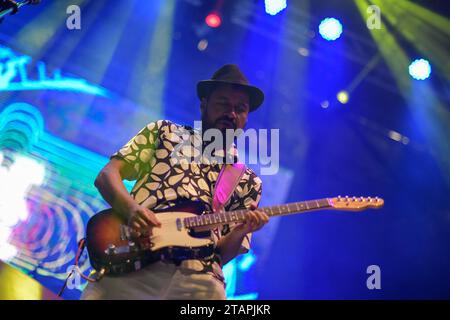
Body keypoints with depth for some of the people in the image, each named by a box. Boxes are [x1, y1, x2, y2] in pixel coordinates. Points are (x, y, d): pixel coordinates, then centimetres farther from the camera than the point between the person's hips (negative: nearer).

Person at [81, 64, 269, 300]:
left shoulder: (248, 183, 19)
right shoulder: (164, 132, 18)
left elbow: (222, 255, 15)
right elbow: (107, 175, 10)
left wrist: (240, 232, -6)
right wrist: (132, 209, -9)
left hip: (198, 278, 3)